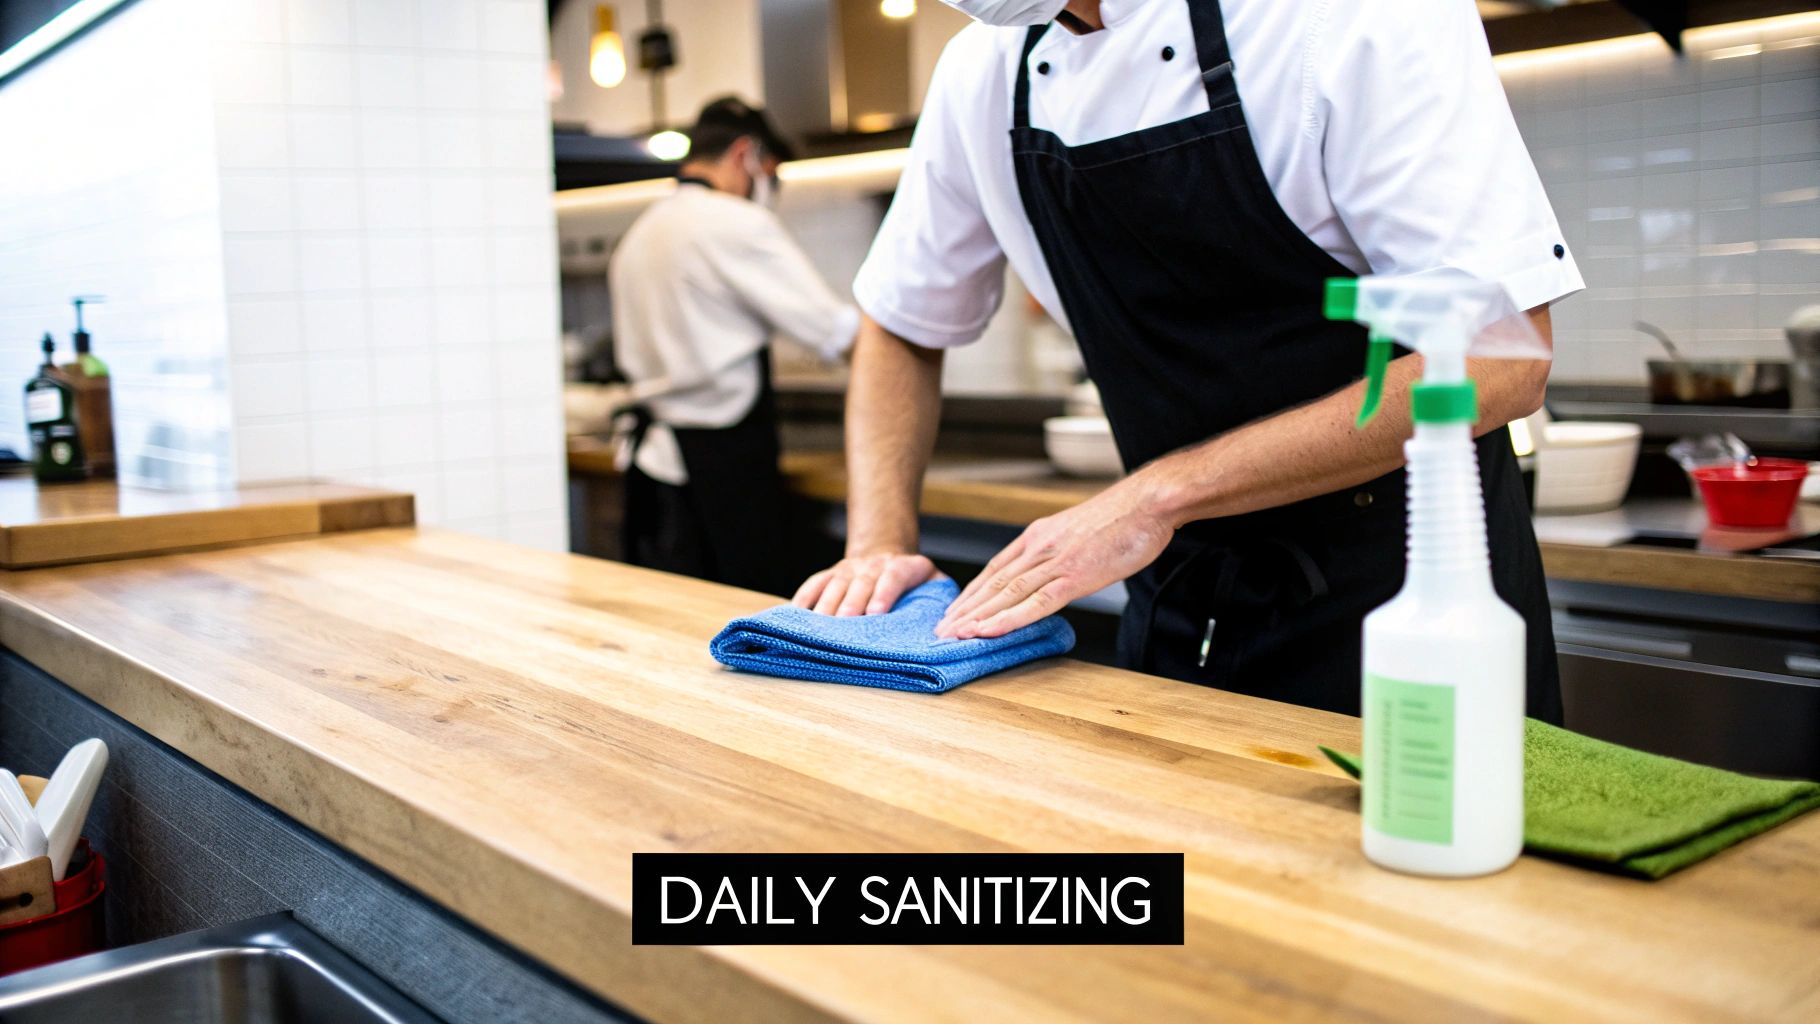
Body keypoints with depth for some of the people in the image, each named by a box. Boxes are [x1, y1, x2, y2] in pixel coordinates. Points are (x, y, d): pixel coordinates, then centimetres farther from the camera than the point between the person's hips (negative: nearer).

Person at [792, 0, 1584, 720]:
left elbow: (1502, 359, -25)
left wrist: (1161, 492, -25)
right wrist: (880, 543, -3)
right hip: (1181, 596, 6)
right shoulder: (983, 72, 0)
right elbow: (902, 327, 13)